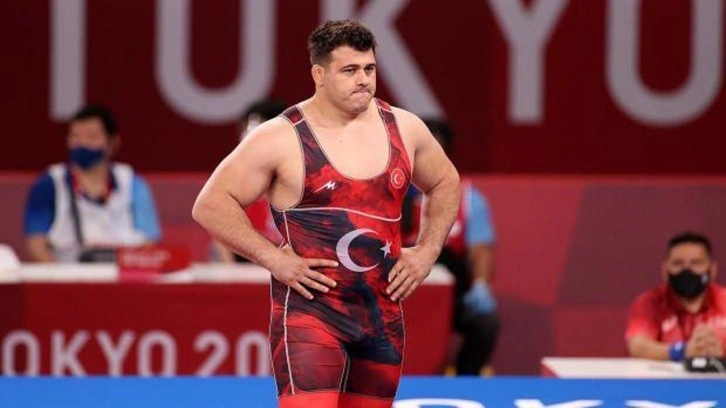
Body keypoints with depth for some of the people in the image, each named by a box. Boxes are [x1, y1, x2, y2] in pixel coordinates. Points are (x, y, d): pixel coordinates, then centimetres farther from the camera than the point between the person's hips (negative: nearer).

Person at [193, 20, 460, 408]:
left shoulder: (404, 129, 7)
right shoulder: (281, 139, -8)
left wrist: (426, 251, 11)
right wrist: (273, 258, -13)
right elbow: (211, 205, -6)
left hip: (382, 314, 5)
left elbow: (445, 183, 25)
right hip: (310, 311, -5)